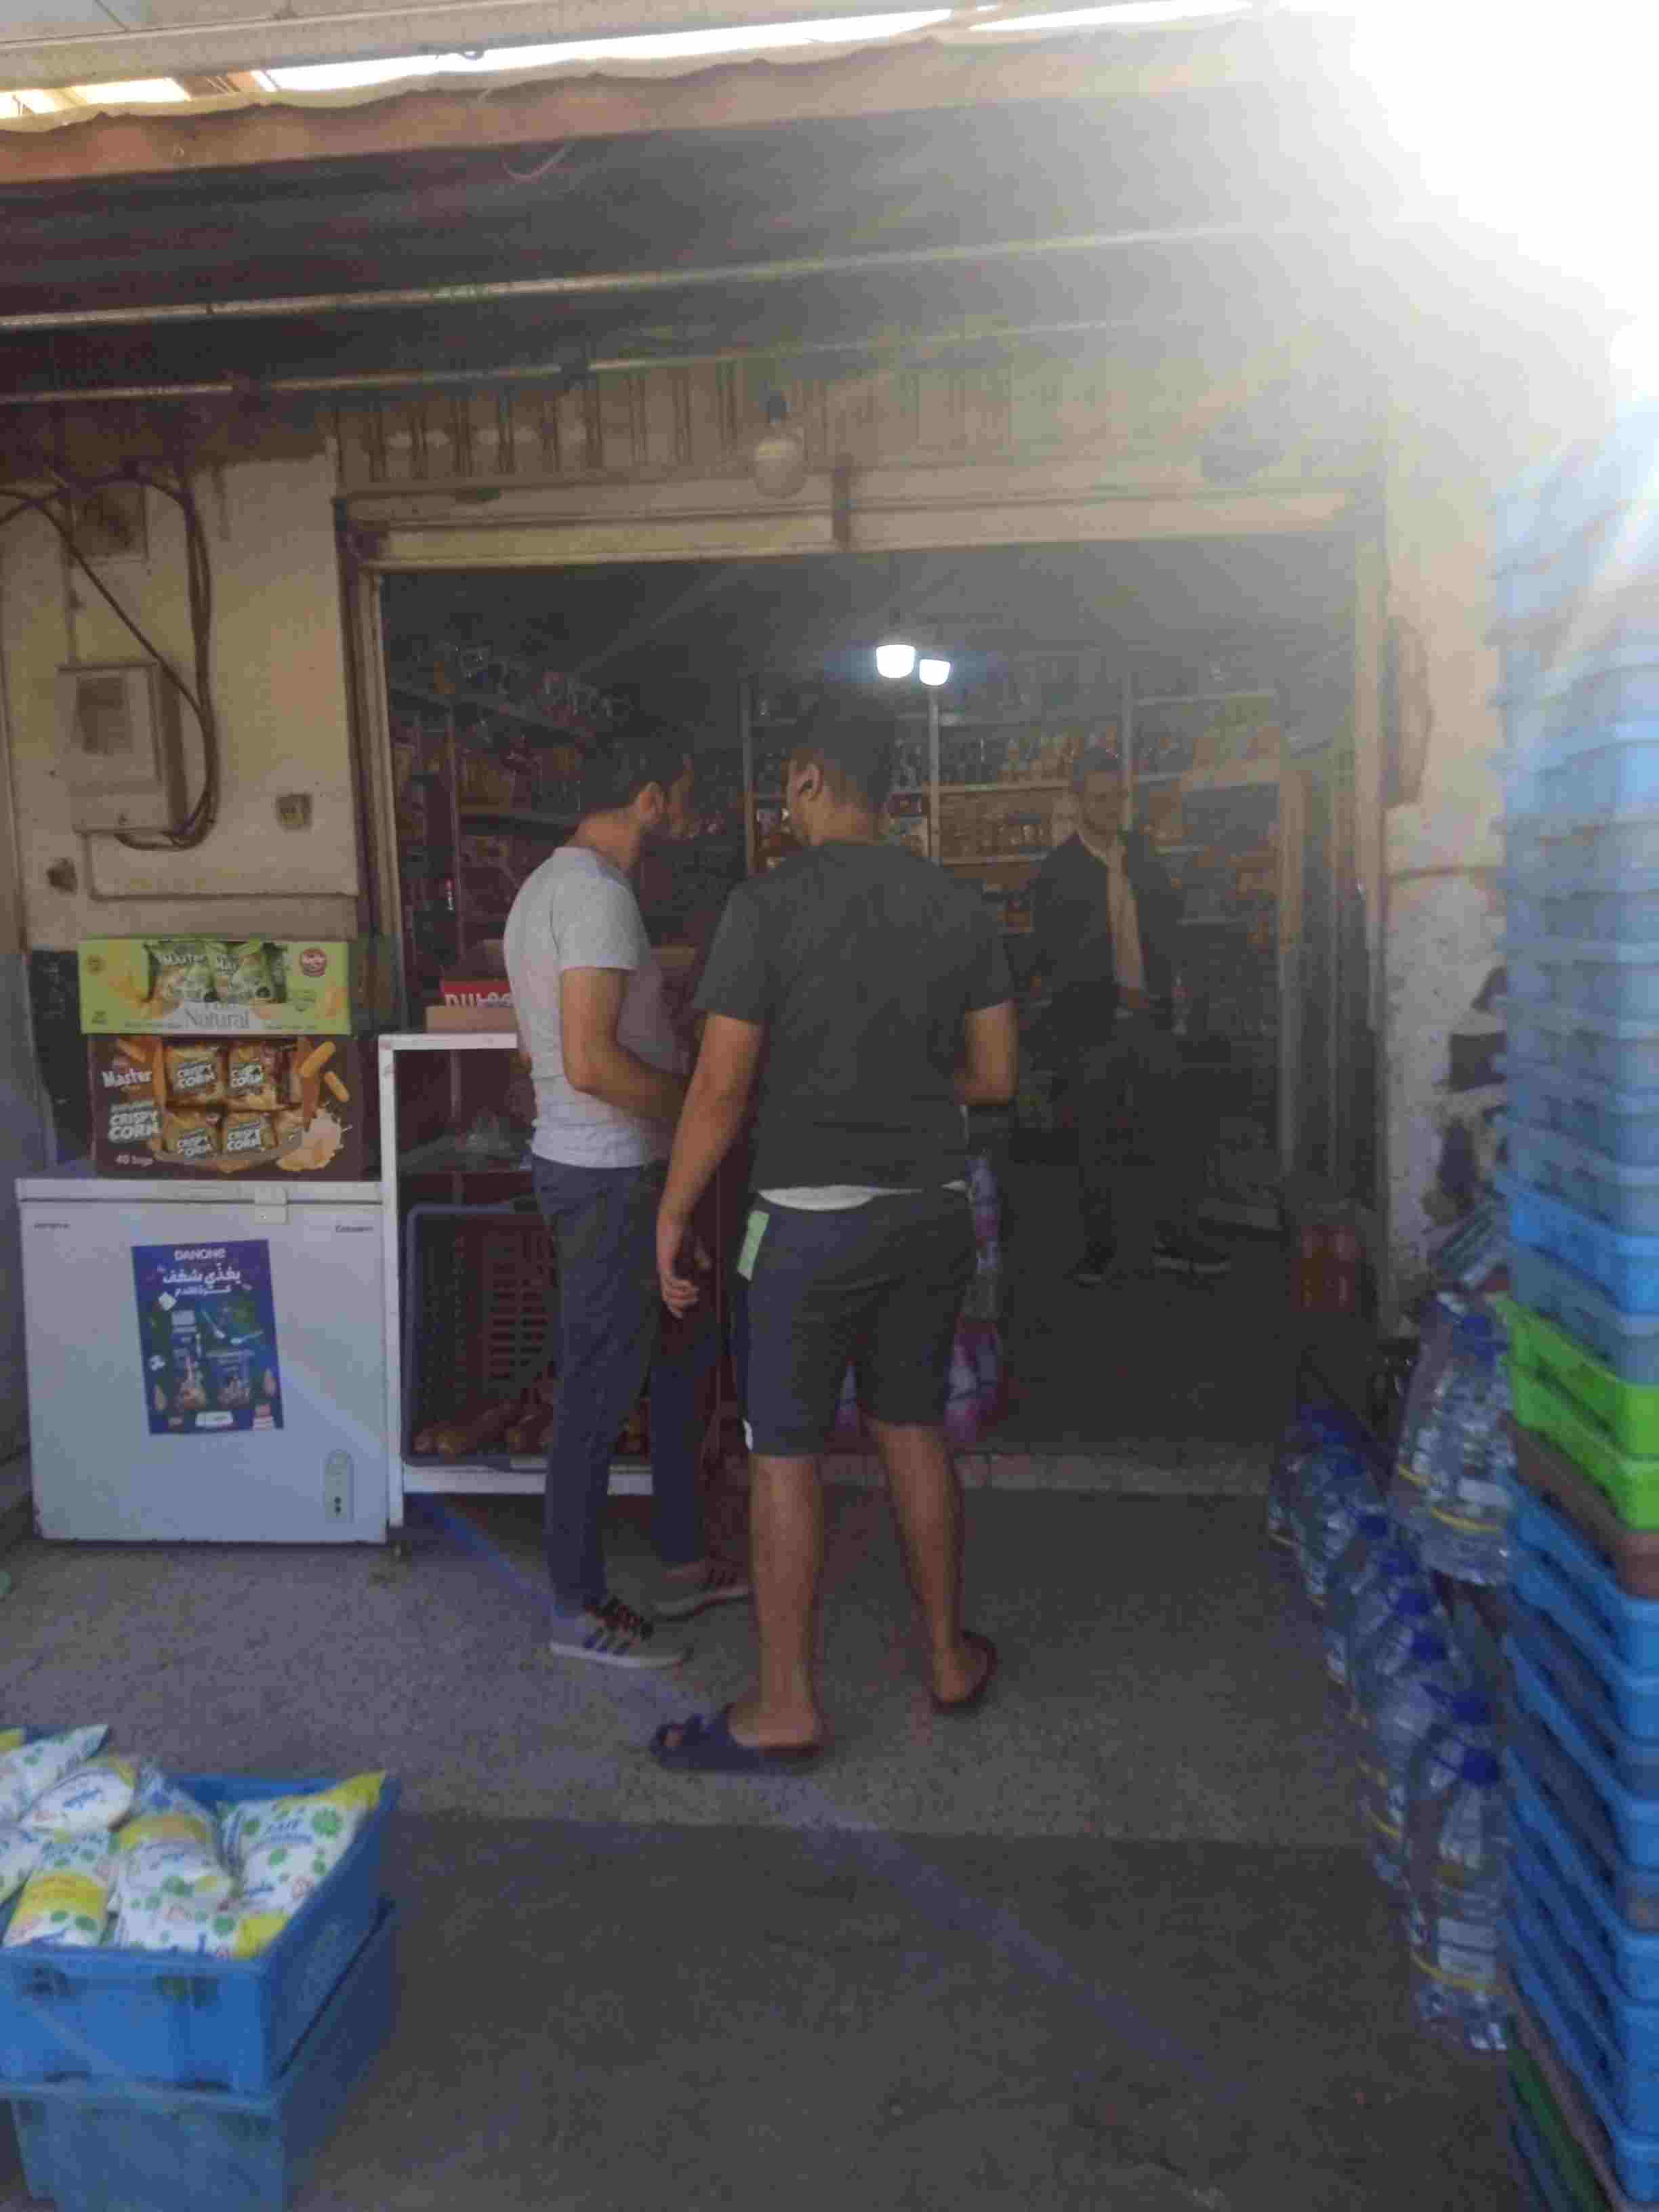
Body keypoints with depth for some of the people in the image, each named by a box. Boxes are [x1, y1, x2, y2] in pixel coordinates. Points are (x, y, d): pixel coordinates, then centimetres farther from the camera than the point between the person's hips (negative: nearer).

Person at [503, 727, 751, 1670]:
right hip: (610, 1176, -11)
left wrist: (677, 1042, 17)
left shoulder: (547, 884, 14)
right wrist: (703, 1099, -14)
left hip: (583, 1161, 11)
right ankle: (580, 1610, 16)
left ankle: (685, 1566, 31)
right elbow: (591, 1062, -27)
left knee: (680, 1359, 19)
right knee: (600, 1390, 1)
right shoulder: (598, 893, -19)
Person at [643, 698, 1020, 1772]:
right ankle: (951, 1659, 30)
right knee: (915, 1430, 18)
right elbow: (997, 1075, 6)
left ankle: (787, 1706, 15)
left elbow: (722, 1087, -13)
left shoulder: (768, 906, -12)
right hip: (934, 1208, 5)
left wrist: (673, 1214, -2)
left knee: (787, 1452, 5)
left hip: (815, 1215, -5)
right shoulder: (960, 906, 3)